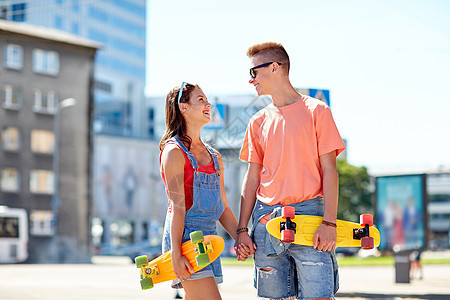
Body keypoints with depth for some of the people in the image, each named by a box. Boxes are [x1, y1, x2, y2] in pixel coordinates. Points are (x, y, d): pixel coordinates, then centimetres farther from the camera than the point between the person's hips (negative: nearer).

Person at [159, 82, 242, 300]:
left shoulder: (214, 157, 18)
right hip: (185, 236, -8)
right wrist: (176, 254, -19)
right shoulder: (174, 152, -5)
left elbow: (223, 209, 19)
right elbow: (177, 206, -13)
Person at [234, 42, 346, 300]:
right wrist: (242, 229, 7)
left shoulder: (316, 111, 2)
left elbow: (329, 170, -2)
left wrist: (329, 223, -12)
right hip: (266, 219, 4)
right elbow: (252, 177, 14)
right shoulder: (259, 121, 14)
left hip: (308, 215, -4)